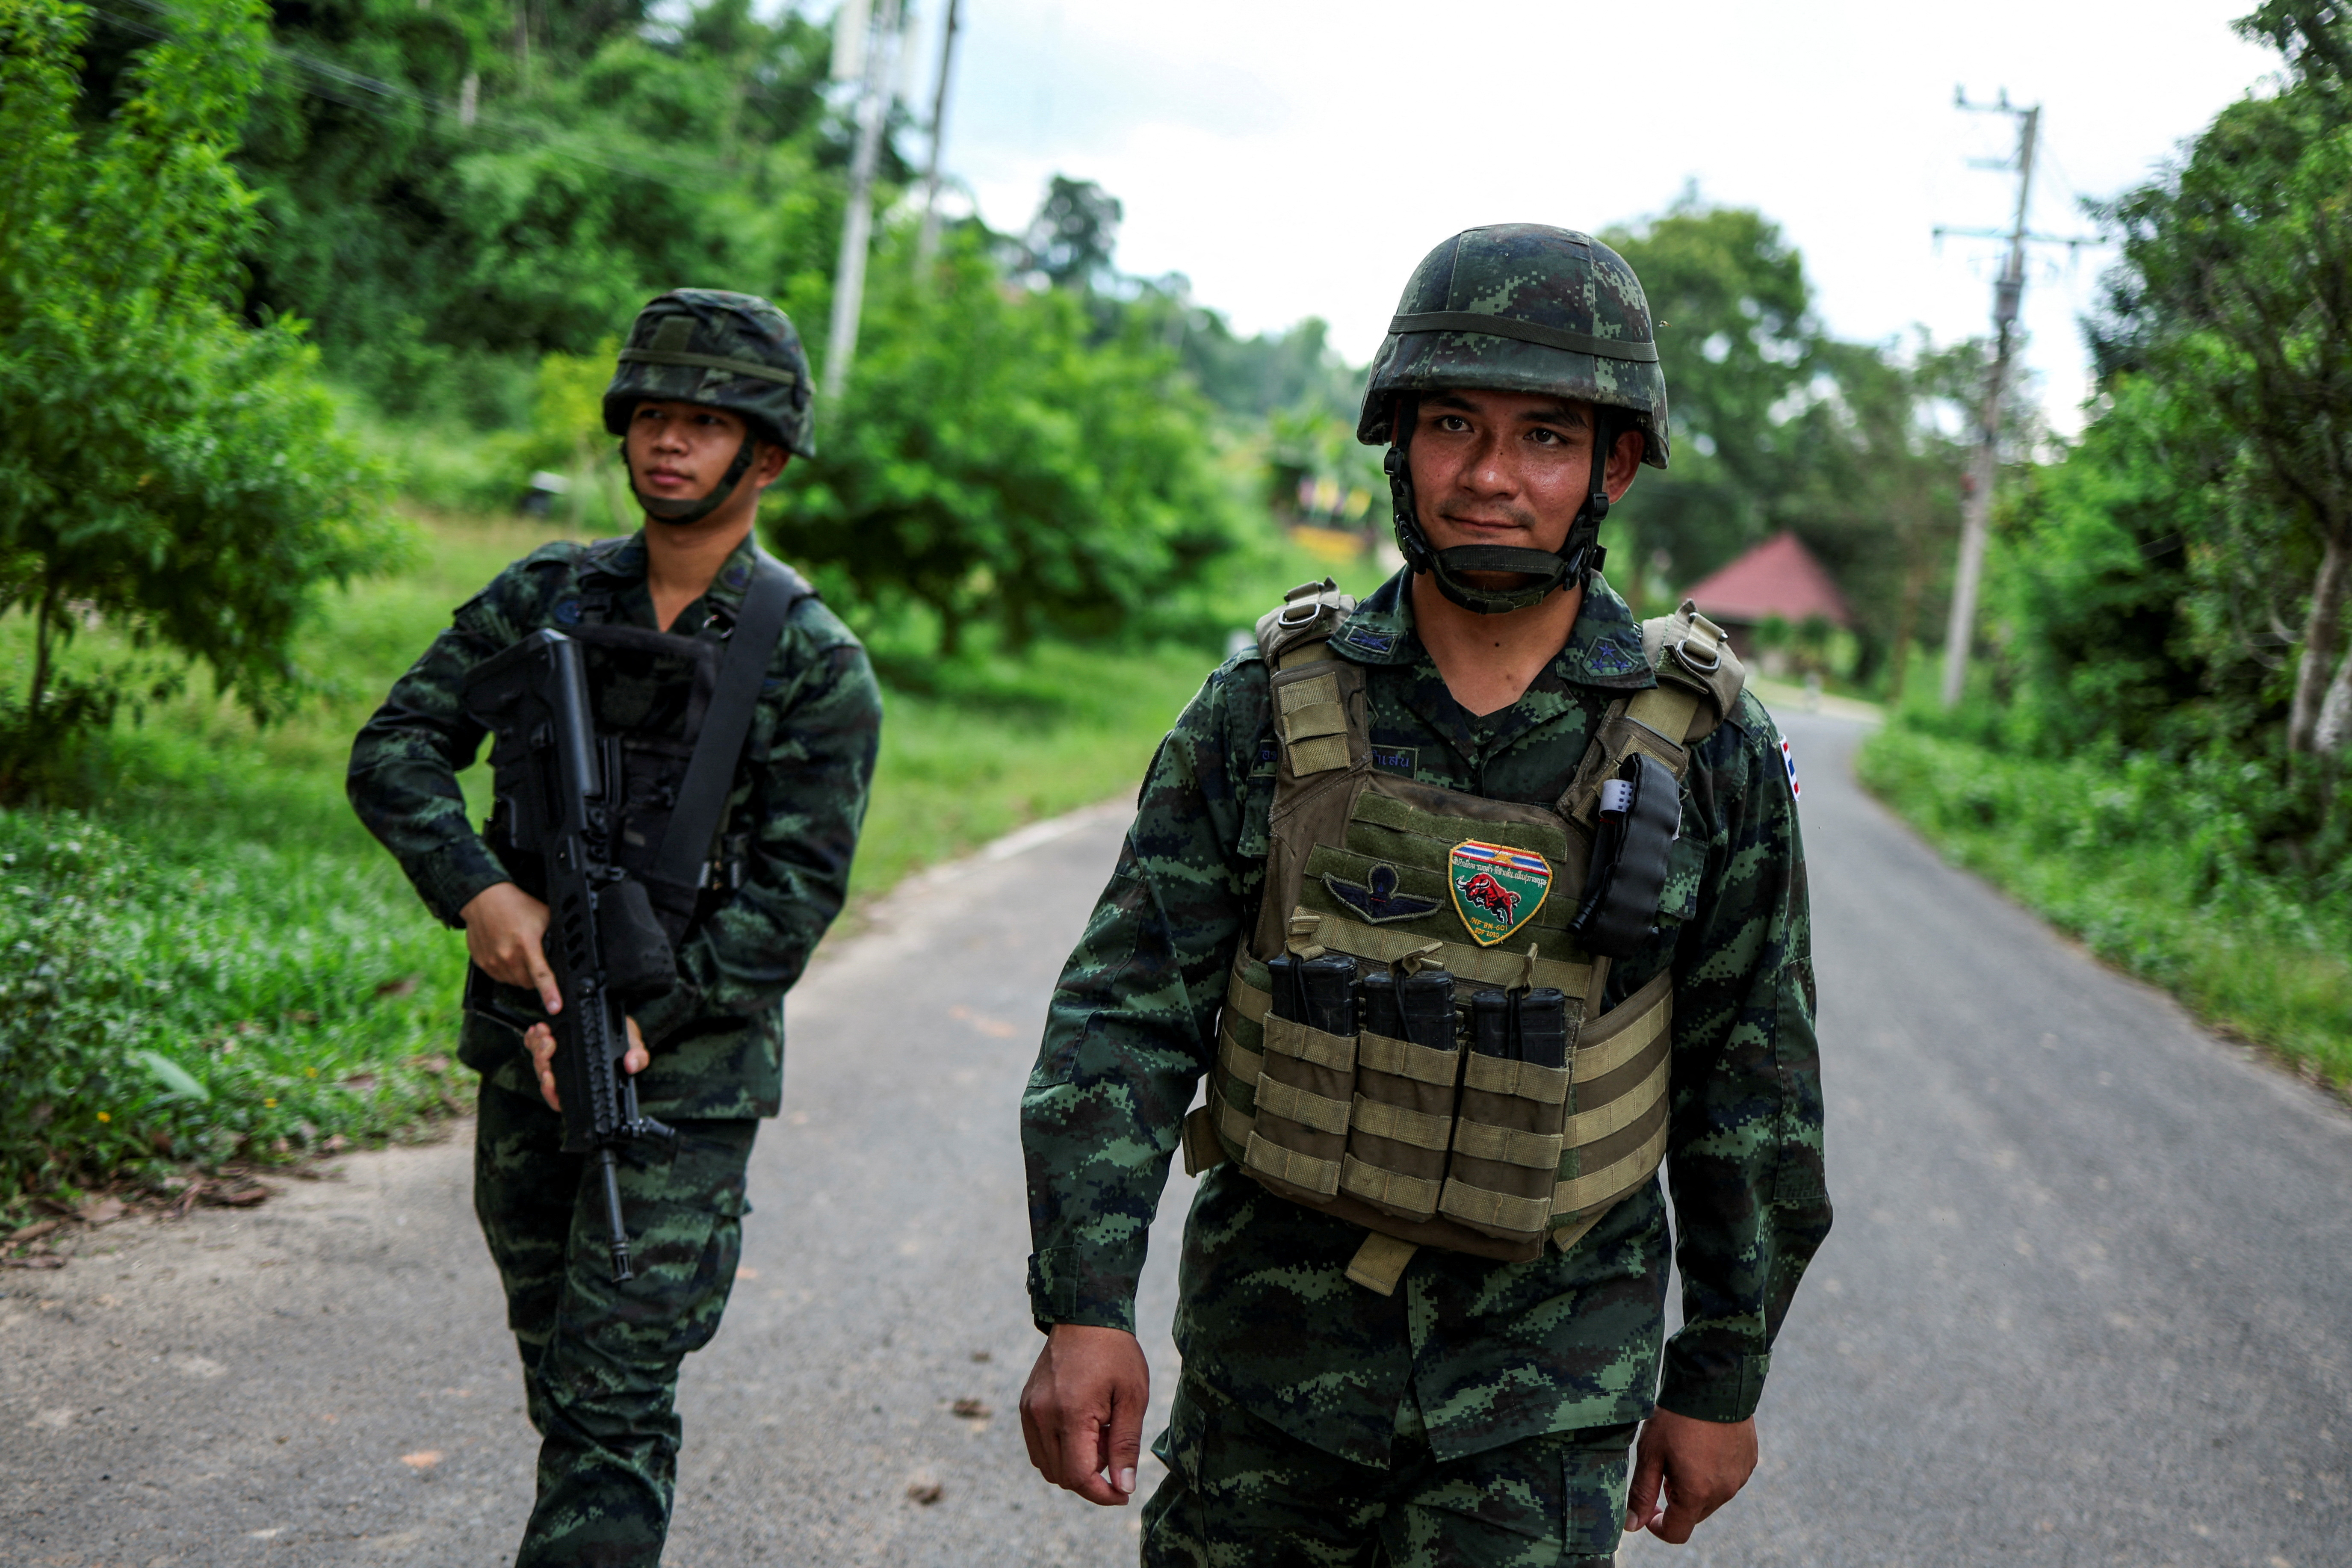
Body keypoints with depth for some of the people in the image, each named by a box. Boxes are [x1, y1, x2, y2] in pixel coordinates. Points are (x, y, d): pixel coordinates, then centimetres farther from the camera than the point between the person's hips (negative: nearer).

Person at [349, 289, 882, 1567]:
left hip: (686, 1072, -5)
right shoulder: (544, 596, 3)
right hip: (524, 1041, 5)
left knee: (617, 1405, -5)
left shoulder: (814, 663, -9)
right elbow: (397, 749, 1)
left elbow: (794, 894, -12)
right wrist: (479, 892, -16)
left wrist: (635, 1024, -19)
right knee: (553, 1367, 19)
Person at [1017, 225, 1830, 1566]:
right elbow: (1129, 1014, -8)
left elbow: (1753, 1085, 1)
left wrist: (1723, 1374, 4)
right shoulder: (1270, 709, -7)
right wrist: (1084, 1303, -18)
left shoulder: (1708, 748, -8)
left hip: (1543, 1379, -1)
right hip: (1272, 1339, 2)